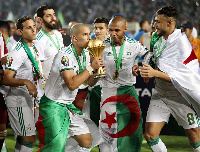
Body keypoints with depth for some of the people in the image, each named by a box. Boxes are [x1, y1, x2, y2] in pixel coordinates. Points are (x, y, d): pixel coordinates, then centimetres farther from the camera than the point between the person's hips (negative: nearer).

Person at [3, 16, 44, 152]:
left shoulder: (35, 48, 10)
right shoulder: (18, 52, -18)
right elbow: (6, 79, -25)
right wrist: (26, 82, -37)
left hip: (29, 99, 9)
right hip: (18, 101, -9)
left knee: (23, 138, 14)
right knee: (29, 138, -14)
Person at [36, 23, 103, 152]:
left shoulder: (85, 54, 6)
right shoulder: (65, 55, -21)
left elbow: (90, 82, 11)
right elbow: (71, 84, -30)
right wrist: (91, 67, -24)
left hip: (68, 105, 9)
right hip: (53, 106, -9)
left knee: (87, 141, 7)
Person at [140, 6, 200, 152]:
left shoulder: (182, 43, -19)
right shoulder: (156, 37, 3)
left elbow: (179, 77, -24)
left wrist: (155, 73, -33)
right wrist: (148, 70, 7)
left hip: (180, 96, -6)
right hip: (160, 94, 6)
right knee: (150, 135, -4)